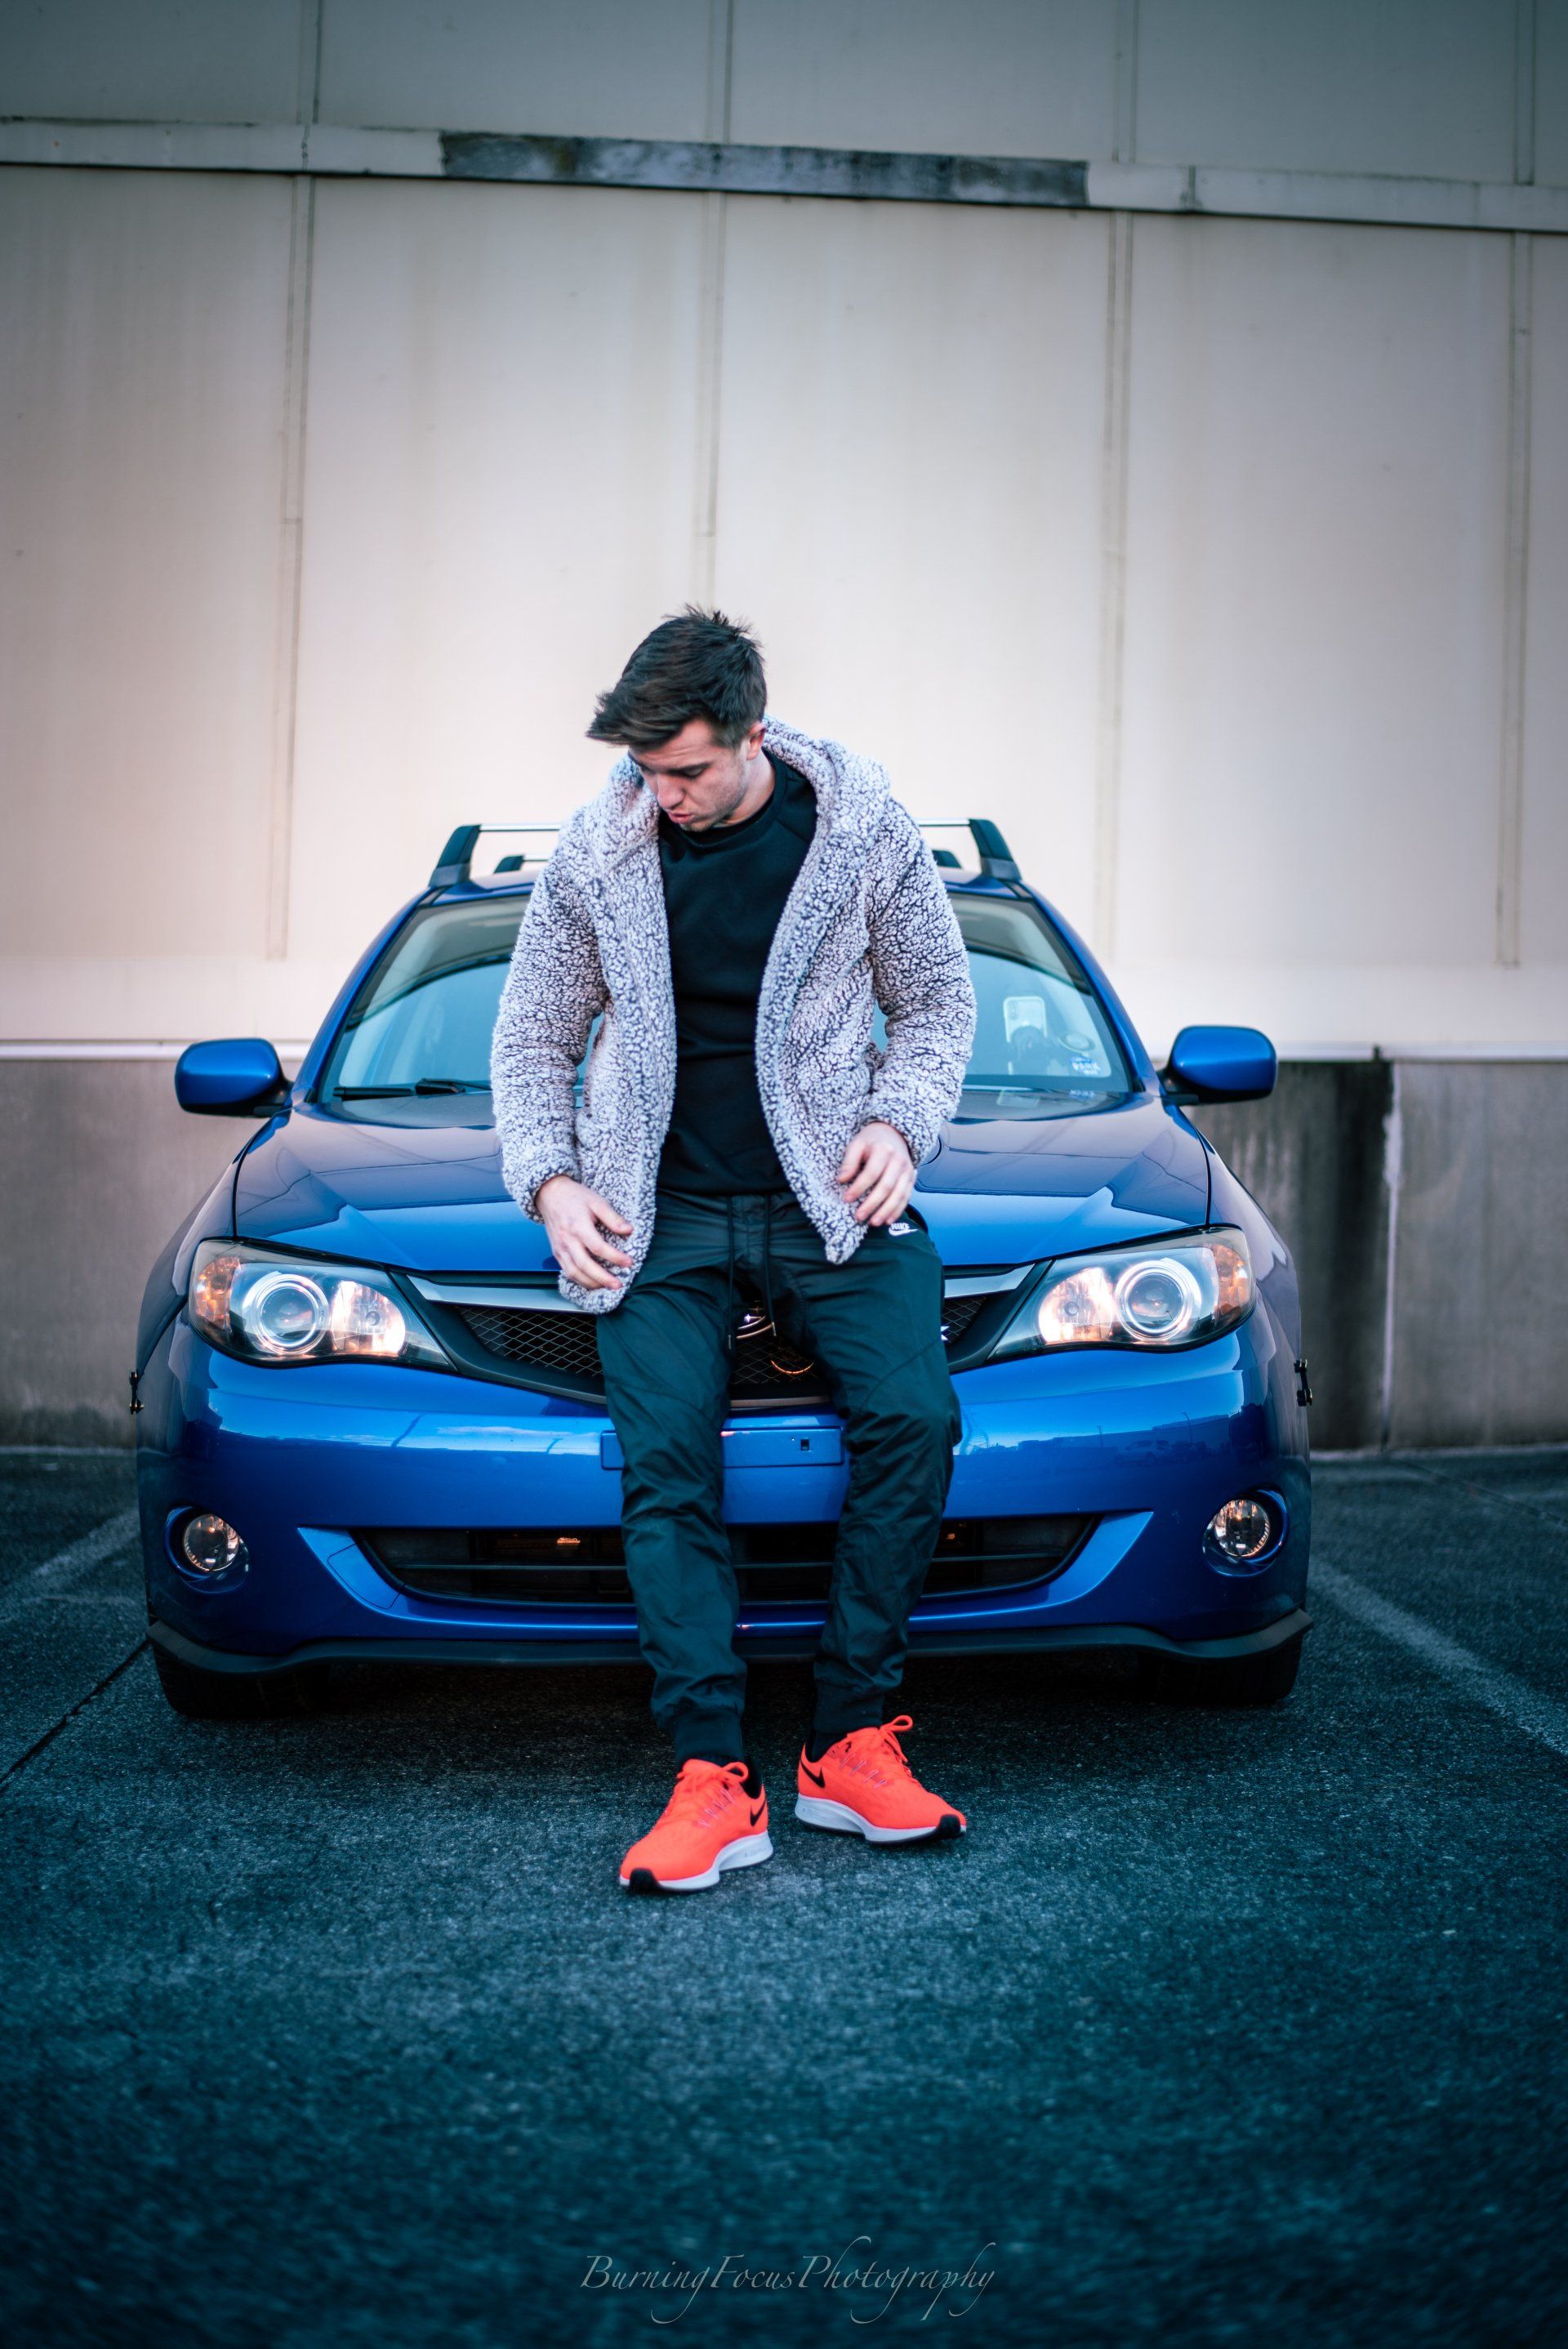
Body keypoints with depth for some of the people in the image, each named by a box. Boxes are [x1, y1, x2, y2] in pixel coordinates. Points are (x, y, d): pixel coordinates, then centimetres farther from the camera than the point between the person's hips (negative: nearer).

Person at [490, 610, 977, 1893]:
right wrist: (550, 1181, -1)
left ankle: (851, 1746, -11)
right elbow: (532, 1040, 13)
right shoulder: (596, 850, 1)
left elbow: (938, 1000, 11)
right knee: (667, 1463, -18)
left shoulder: (865, 825, -1)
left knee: (915, 1417, -21)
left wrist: (898, 1126, -5)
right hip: (661, 1211, 1)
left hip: (829, 1196, 0)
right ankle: (713, 1777, -16)